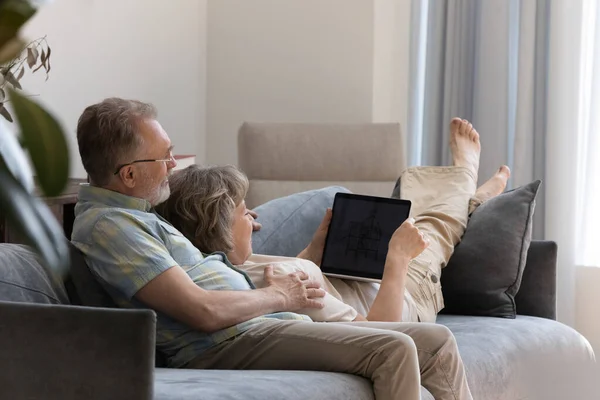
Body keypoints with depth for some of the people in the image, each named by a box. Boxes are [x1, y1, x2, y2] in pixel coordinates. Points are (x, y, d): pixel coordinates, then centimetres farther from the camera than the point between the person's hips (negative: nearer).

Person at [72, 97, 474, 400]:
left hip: (269, 324, 11)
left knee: (437, 341, 4)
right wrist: (279, 296, -5)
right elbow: (204, 312, -20)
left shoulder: (131, 213, 22)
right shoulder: (106, 225, -13)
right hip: (230, 342, -11)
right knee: (392, 349, -27)